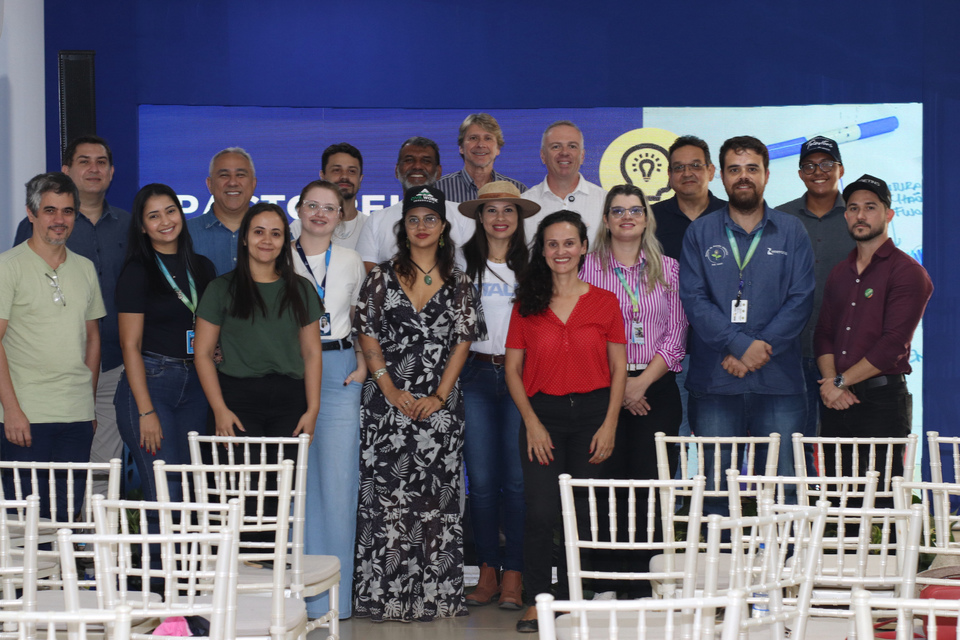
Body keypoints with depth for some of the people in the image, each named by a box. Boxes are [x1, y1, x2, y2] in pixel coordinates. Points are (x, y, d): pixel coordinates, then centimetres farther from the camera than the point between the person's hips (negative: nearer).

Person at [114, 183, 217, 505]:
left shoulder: (202, 268, 13)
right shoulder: (137, 273, -3)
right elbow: (131, 345, -7)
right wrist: (146, 412, -13)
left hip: (194, 384, 5)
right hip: (148, 381, -5)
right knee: (164, 495, -11)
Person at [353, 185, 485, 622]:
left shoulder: (458, 283, 8)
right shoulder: (382, 278, 6)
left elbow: (462, 341, 4)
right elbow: (368, 337, 2)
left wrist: (440, 396, -6)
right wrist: (391, 390, -8)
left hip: (439, 404, 1)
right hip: (388, 403, -1)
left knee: (437, 495, 1)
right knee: (386, 493, -4)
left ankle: (435, 594, 7)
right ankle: (384, 594, 2)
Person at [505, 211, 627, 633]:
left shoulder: (604, 302, 5)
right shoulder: (527, 305, 6)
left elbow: (618, 367, 5)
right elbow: (513, 368, 5)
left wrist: (609, 424, -4)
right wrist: (532, 422, -5)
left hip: (593, 413, 0)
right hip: (542, 413, 0)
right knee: (541, 514, -8)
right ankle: (537, 602, 2)